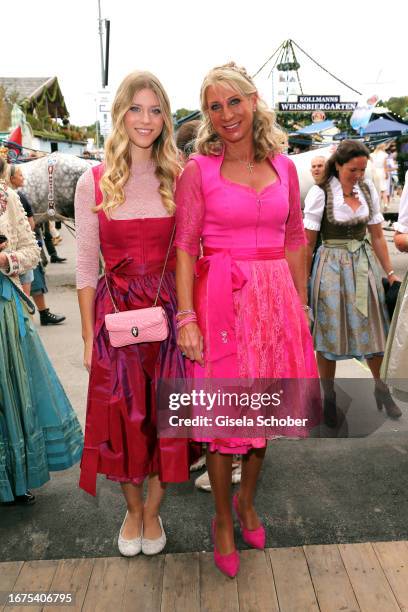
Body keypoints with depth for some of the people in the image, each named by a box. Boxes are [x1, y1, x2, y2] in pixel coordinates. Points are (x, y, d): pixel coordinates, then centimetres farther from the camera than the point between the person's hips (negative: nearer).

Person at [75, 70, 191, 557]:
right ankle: (132, 508, 36)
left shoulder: (180, 178, 2)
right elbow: (86, 267, 1)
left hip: (169, 311, 1)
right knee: (122, 416, 10)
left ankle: (152, 510, 33)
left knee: (165, 413, 8)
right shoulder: (94, 182, 0)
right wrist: (88, 336, -1)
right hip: (116, 312, 0)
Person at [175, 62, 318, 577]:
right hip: (221, 299, -3)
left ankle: (246, 500, 39)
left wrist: (301, 304, 8)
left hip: (276, 298, 4)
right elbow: (184, 247, -7)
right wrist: (186, 316, -15)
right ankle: (222, 520, 27)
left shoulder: (283, 167, 8)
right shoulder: (198, 170, -3)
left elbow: (294, 240, 11)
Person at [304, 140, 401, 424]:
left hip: (364, 263, 4)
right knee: (329, 335, 4)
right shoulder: (320, 193, -10)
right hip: (331, 267, -4)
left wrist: (390, 272, 8)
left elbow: (377, 235, 9)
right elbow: (308, 243, -7)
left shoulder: (368, 189, 3)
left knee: (374, 330, 10)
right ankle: (329, 398, 22)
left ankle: (381, 388, 32)